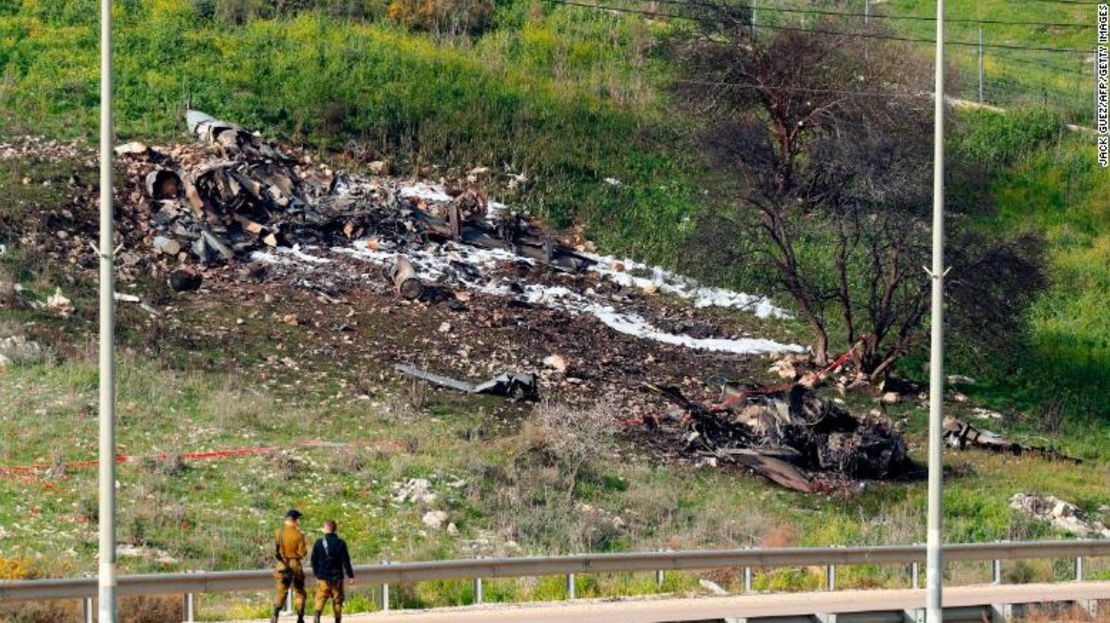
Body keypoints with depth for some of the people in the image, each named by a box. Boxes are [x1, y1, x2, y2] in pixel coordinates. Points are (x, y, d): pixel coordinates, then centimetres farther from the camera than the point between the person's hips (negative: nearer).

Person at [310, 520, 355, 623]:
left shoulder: (319, 543, -1)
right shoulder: (340, 543, -3)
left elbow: (314, 560, 5)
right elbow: (346, 561, -4)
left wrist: (317, 574, 18)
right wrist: (350, 575, 2)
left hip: (323, 577, 0)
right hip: (337, 577, 0)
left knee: (320, 599, -3)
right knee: (337, 600, 9)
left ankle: (317, 614, -28)